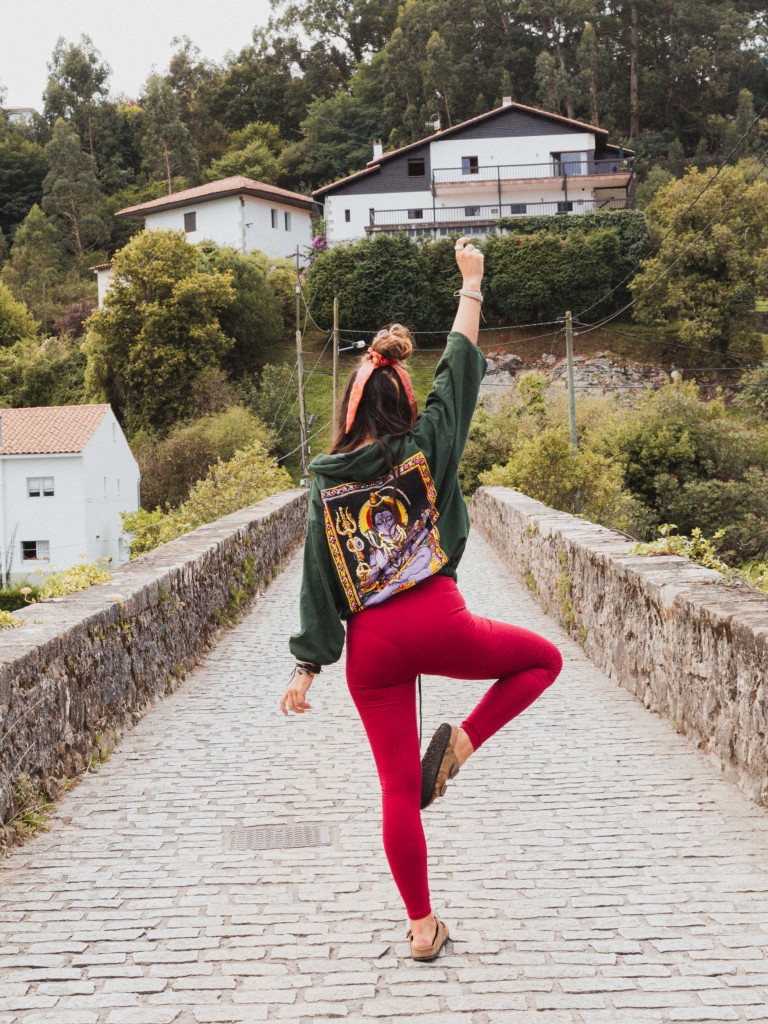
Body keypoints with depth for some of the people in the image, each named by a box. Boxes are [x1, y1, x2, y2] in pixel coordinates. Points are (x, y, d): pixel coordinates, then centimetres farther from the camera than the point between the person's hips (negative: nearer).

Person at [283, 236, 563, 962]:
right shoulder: (423, 450, 1)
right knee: (543, 658, 23)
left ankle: (422, 928, 13)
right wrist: (470, 285, 21)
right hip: (439, 623, -2)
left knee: (398, 790, 9)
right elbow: (458, 370, 10)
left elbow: (318, 581, 3)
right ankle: (460, 744, 4)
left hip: (370, 645, 3)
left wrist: (306, 668, 7)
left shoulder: (326, 485, 6)